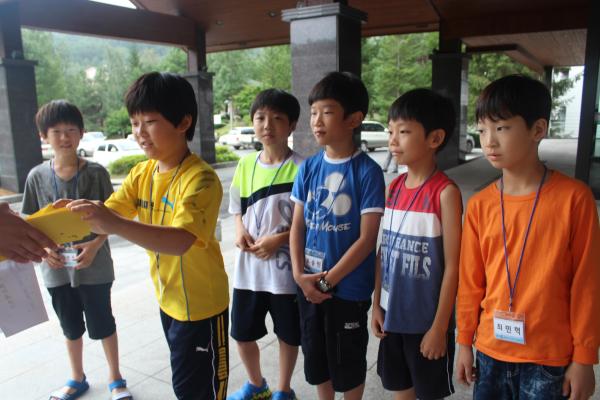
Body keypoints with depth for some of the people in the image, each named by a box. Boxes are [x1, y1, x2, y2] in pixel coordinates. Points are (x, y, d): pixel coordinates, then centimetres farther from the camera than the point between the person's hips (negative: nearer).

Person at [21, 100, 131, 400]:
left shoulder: (96, 172, -9)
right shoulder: (37, 176, -2)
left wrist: (95, 245, -20)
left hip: (94, 265, -2)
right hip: (57, 268, 3)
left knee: (102, 324, 10)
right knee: (71, 327, 19)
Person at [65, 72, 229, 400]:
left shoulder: (201, 178, -26)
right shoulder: (142, 173, -1)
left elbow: (181, 240, -39)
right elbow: (108, 214, -7)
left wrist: (116, 225, -50)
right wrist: (78, 213, -28)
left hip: (201, 304, -8)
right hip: (168, 299, 8)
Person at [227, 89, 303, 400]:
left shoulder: (300, 168, -13)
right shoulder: (245, 164, 3)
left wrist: (279, 239, -19)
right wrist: (240, 231, -5)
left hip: (285, 268, -4)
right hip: (247, 267, 5)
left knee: (288, 335, 14)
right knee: (242, 333, 17)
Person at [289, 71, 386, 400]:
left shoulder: (367, 171, -14)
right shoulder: (308, 168, 0)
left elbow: (367, 237, -15)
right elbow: (297, 226, 3)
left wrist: (328, 279, -15)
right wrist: (299, 274, -9)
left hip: (349, 286, -5)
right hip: (309, 284, 5)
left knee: (348, 360, 14)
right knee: (315, 355, 21)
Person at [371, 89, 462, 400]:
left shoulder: (445, 192, -16)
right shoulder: (394, 187, 2)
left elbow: (452, 266, -15)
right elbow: (383, 250, 6)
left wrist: (439, 327, -14)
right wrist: (376, 305, 7)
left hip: (427, 318, -5)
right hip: (393, 313, 6)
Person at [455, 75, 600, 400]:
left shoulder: (573, 198, -12)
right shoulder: (479, 205, -4)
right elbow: (470, 281, 3)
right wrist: (464, 342, 8)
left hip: (549, 357, -2)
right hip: (491, 350, 3)